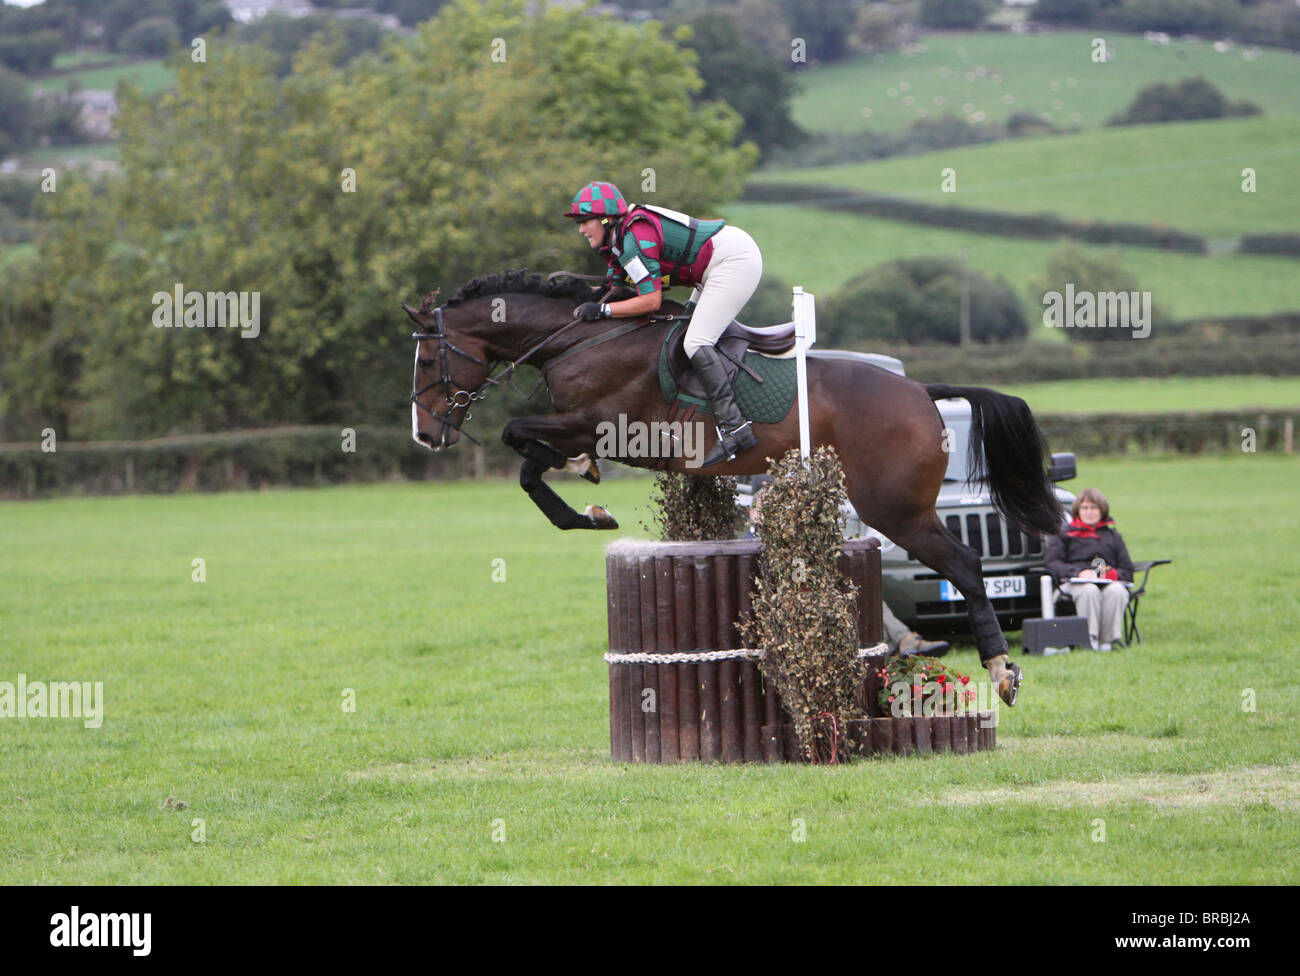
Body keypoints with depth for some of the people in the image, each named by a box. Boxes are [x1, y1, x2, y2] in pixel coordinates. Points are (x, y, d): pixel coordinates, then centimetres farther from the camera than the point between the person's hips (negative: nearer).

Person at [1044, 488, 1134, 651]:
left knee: (1116, 591, -36)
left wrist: (1112, 574, -5)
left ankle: (1108, 639, -37)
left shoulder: (1113, 537, 30)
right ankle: (1089, 638, -43)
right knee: (1089, 591, -39)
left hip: (1109, 582, 2)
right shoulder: (1064, 535, 23)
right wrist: (1078, 572, -13)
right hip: (1074, 582, -2)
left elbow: (1127, 572, 20)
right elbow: (1051, 562, 5)